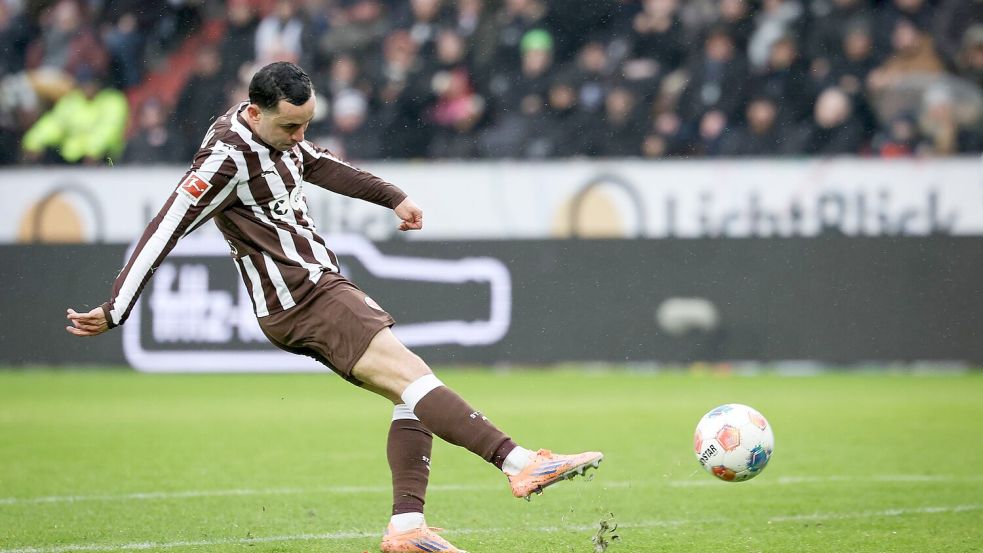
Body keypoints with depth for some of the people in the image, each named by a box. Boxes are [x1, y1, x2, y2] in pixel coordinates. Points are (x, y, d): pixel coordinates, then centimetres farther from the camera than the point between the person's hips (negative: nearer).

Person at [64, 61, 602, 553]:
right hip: (300, 301, -10)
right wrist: (114, 312, -19)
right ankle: (518, 462, -28)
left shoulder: (280, 132, 10)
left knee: (412, 397, 1)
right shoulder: (228, 157, -18)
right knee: (412, 376, -19)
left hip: (325, 285, 10)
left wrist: (391, 197, 38)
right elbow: (164, 230, -19)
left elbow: (319, 165, 32)